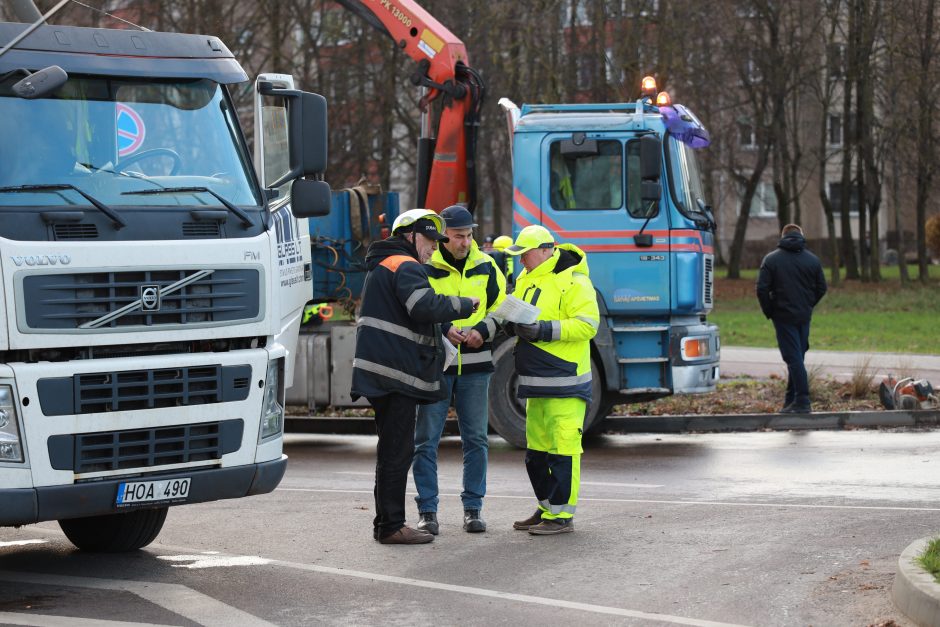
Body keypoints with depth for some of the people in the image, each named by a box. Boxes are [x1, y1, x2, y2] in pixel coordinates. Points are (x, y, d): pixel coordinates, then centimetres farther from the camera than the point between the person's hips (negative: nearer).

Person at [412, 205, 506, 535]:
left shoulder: (485, 266, 7)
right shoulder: (424, 268, -4)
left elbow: (503, 307, 12)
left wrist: (483, 329, -8)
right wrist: (443, 328, -18)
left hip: (474, 365, 3)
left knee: (476, 439, 6)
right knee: (427, 440, 1)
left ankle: (473, 508, 15)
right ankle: (427, 511, 8)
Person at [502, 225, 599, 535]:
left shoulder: (573, 282, -12)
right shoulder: (526, 279, 15)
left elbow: (587, 324, -19)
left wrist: (544, 330, -25)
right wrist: (511, 323, 1)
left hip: (564, 381, -9)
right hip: (537, 380, 9)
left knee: (563, 446, -8)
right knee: (536, 447, 15)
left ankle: (561, 515, -4)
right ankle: (547, 508, 27)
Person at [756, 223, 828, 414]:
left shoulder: (771, 259, -4)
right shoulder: (812, 260, 6)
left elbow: (762, 289, -9)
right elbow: (821, 288, 6)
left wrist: (769, 312, 3)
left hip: (784, 317, -4)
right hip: (804, 316, 4)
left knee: (794, 358, -7)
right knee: (797, 357, 13)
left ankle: (802, 401, -14)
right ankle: (791, 400, 19)